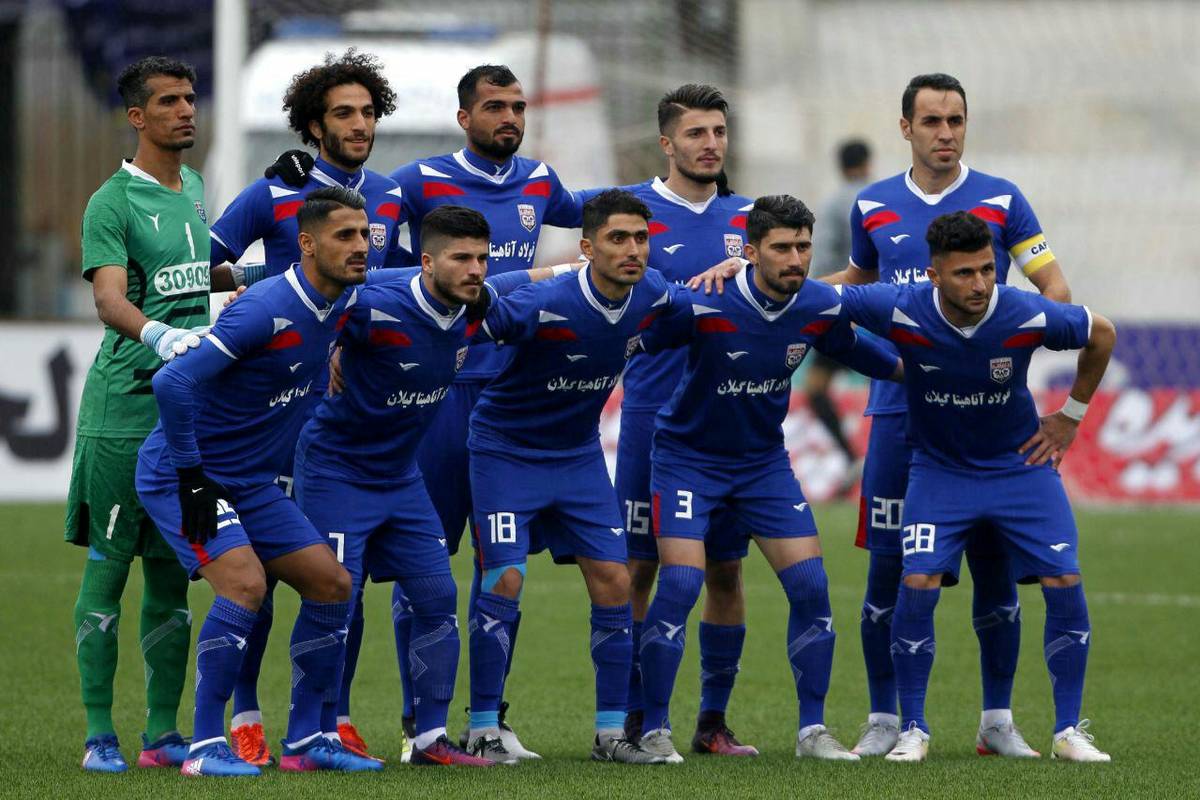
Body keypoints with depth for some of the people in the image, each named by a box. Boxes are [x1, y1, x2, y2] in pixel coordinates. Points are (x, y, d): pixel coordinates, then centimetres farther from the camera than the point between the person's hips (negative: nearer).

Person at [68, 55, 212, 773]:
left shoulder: (196, 189, 15)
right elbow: (109, 300, -21)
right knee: (108, 566, -4)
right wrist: (160, 335, -38)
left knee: (172, 572, 8)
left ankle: (163, 732, 13)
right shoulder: (114, 202, -8)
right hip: (124, 408, -7)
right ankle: (100, 734, -2)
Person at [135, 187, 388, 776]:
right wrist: (190, 477, -24)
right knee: (244, 582, -25)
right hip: (182, 471, -9)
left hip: (252, 483, 9)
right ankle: (204, 746, -16)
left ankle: (305, 740, 13)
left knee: (331, 583, 4)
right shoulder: (266, 309, -27)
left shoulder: (345, 301, -1)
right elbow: (172, 383, -31)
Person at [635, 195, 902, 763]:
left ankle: (812, 731, 6)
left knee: (810, 584, -5)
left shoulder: (822, 308, -9)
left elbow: (853, 350, 13)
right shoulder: (702, 305, -24)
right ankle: (653, 730, -4)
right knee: (679, 583, -17)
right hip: (689, 456, -4)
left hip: (765, 459, 4)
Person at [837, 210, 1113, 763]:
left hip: (1021, 463, 1)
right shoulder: (902, 312, -24)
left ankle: (1068, 731, 5)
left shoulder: (1028, 317, -23)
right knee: (917, 585, -15)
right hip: (939, 468, -1)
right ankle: (913, 731, 0)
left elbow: (1102, 335, -1)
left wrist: (1071, 416, 3)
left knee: (1065, 585, -9)